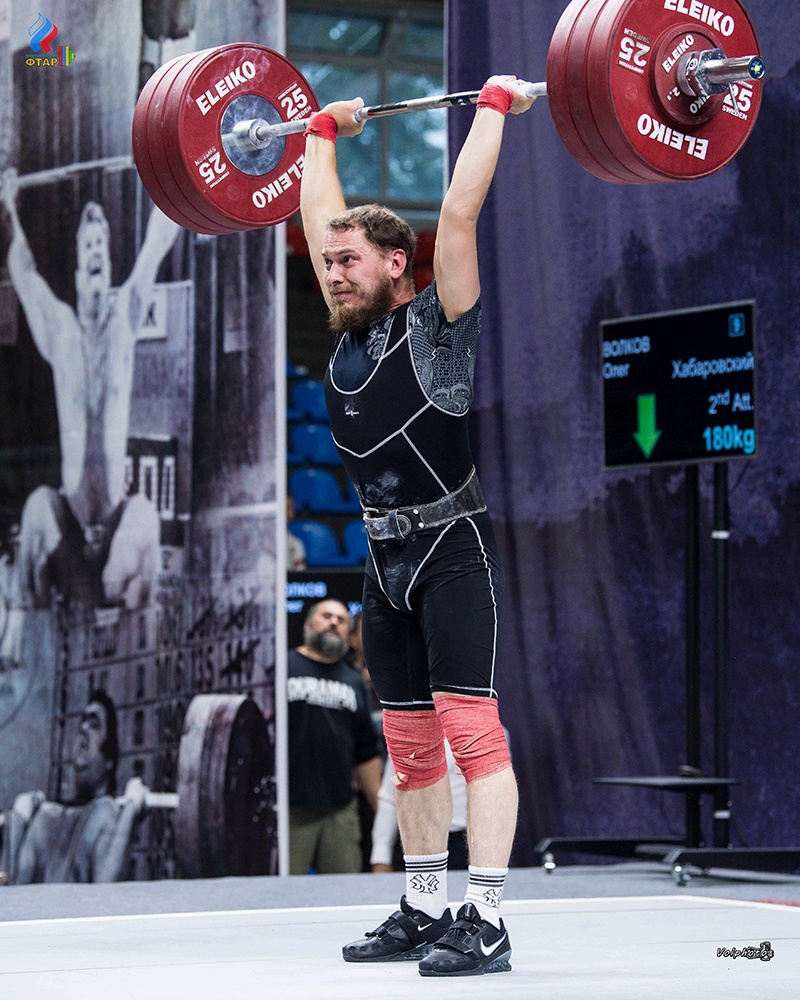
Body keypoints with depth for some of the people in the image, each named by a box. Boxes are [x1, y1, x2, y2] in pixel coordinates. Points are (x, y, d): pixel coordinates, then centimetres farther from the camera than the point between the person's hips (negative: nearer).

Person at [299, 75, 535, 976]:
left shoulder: (436, 324, -7)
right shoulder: (350, 330, 10)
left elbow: (460, 212, -13)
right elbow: (319, 216, 21)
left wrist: (494, 109, -9)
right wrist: (321, 134, 30)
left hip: (454, 553, -7)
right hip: (386, 559, 8)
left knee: (471, 731, -12)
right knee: (410, 747, 10)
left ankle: (485, 925, -15)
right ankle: (424, 912, 17)